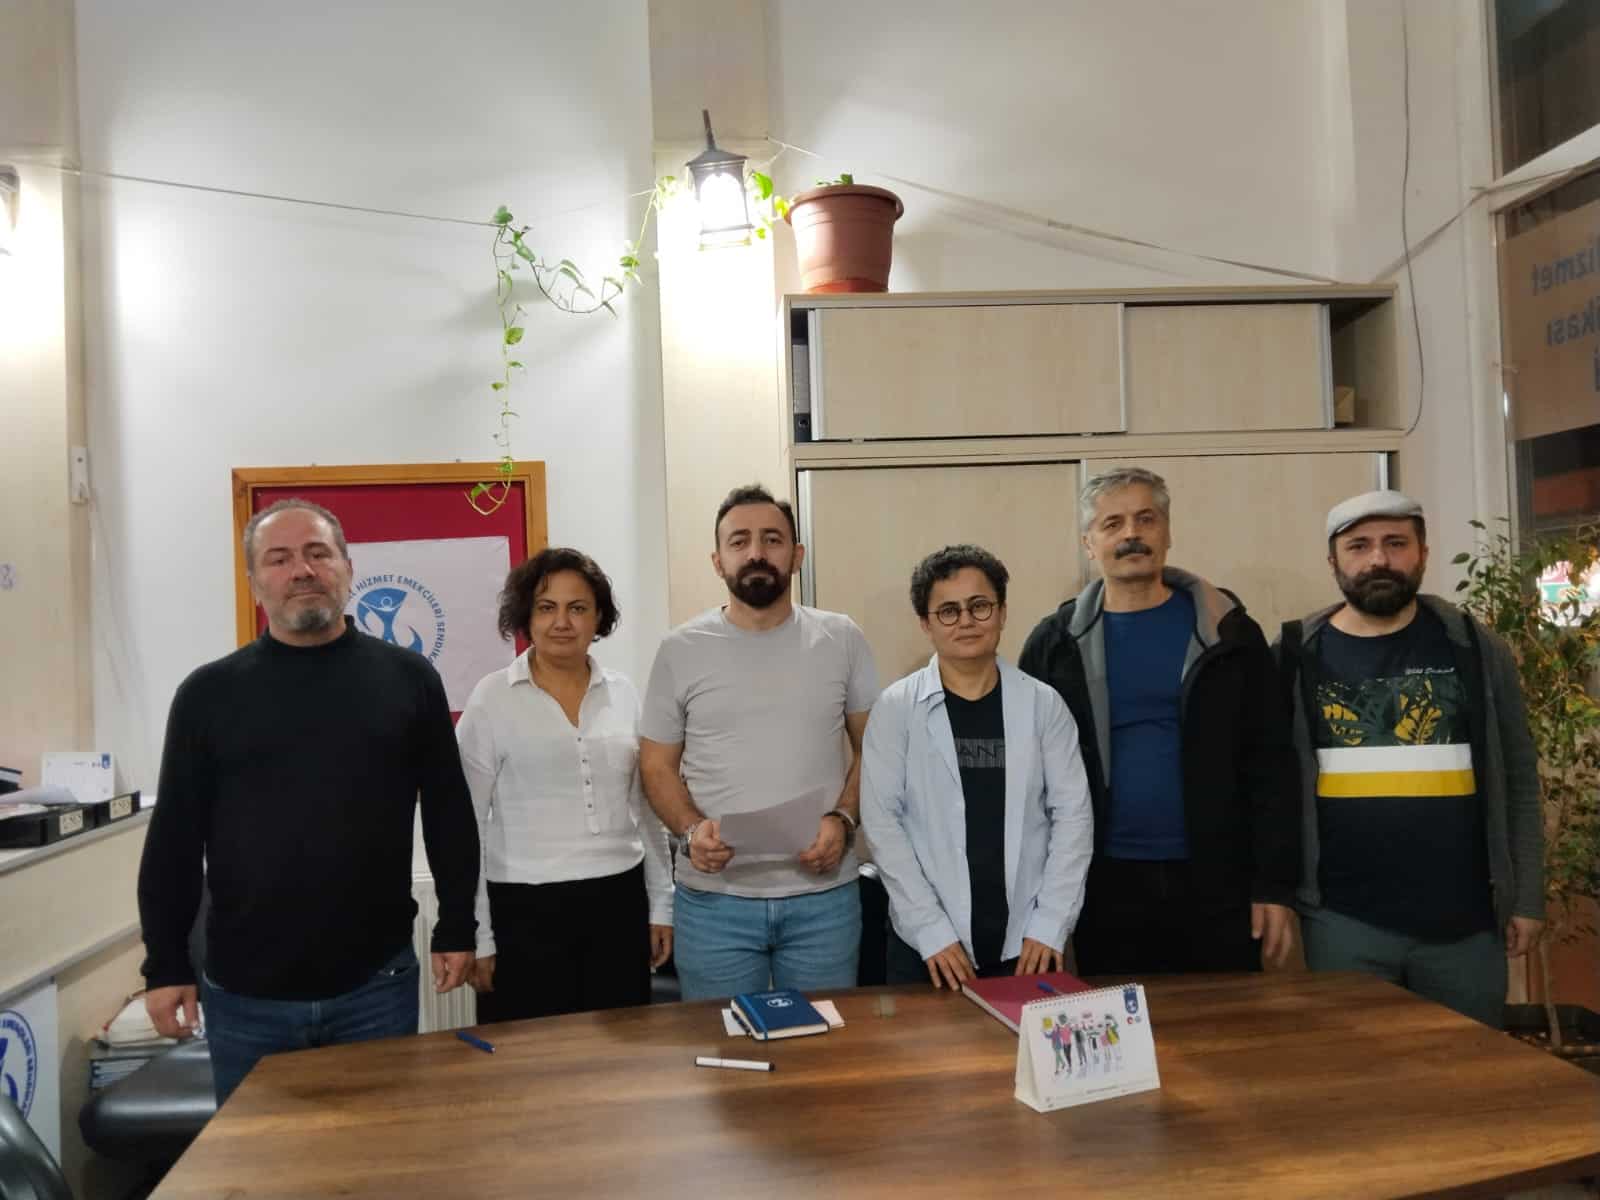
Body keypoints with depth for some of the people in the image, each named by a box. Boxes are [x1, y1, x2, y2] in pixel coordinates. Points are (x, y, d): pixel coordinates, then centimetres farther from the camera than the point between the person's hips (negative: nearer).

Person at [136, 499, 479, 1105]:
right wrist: (166, 965, 2)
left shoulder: (408, 679, 0)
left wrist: (456, 929, 2)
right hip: (246, 993, 1)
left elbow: (448, 814, 4)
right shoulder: (209, 693, 1)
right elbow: (174, 839, 4)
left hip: (377, 984, 0)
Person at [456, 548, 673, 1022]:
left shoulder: (622, 694, 5)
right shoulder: (491, 698, -6)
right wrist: (476, 934, -5)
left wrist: (661, 905, 11)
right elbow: (466, 822, -4)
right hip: (526, 909, -3)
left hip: (619, 903, 4)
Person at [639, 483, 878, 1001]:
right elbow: (657, 767, 5)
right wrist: (691, 830, -14)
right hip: (713, 899, 0)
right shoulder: (681, 650, 0)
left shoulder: (841, 639, 2)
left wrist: (842, 820, -11)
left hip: (823, 895, 1)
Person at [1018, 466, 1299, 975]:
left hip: (1218, 884, 0)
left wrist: (1275, 883, -5)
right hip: (1105, 884, 0)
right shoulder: (1056, 644, 2)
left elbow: (1270, 765, 0)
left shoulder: (1227, 632, 1)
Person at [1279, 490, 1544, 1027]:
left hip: (1465, 920, 1)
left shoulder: (1475, 647, 3)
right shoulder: (1296, 657, 0)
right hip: (1342, 920, -1)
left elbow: (1518, 779, 6)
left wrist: (1527, 897, 3)